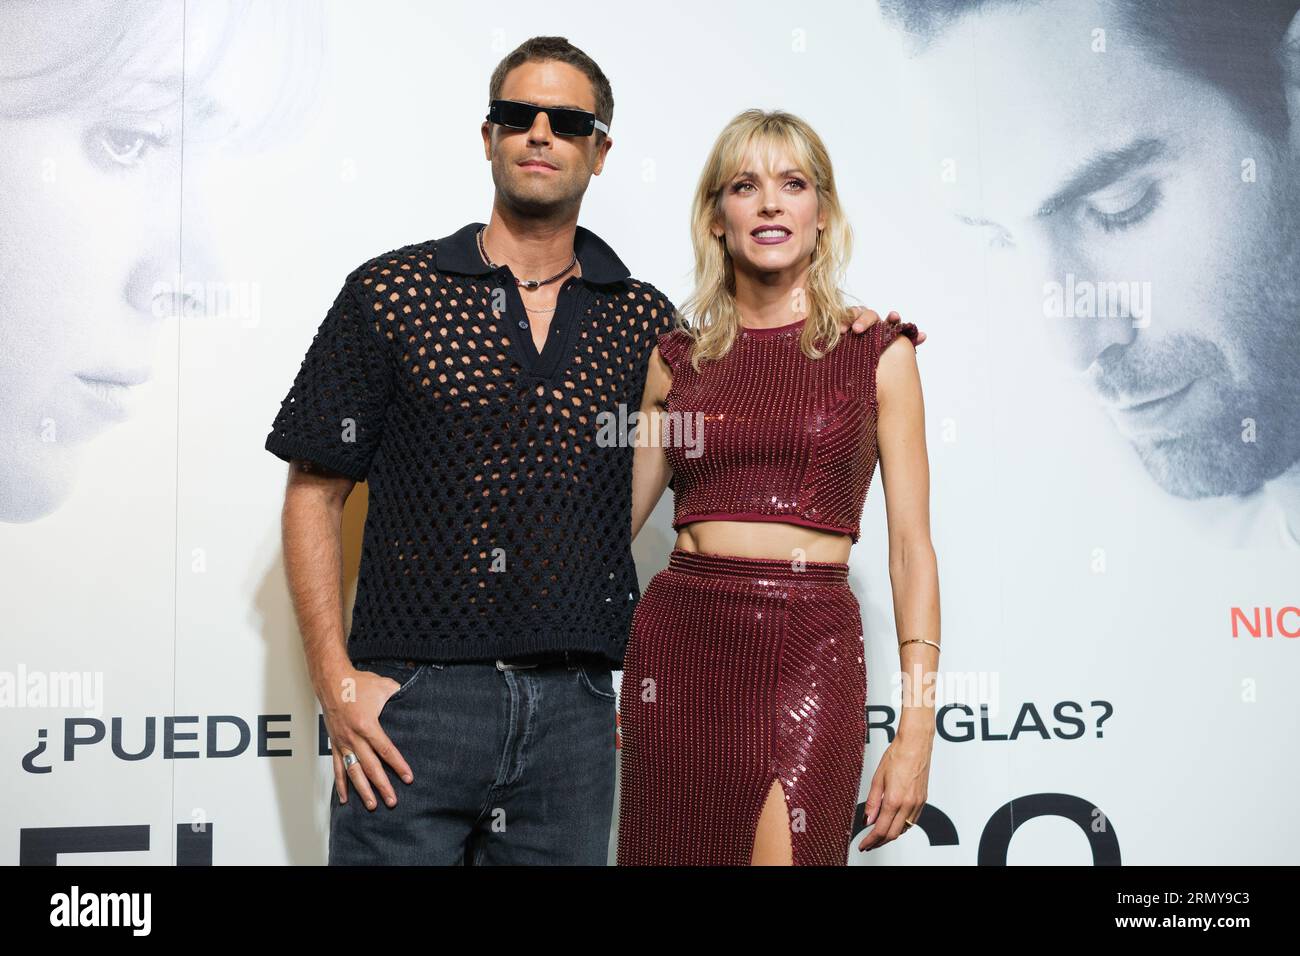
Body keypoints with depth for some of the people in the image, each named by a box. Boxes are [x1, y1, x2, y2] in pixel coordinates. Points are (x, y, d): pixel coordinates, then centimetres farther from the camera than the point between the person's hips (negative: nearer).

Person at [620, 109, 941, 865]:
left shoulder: (877, 354, 2)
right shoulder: (678, 358, 9)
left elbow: (911, 546, 0)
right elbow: (613, 519, 16)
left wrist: (917, 732, -6)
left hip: (810, 650, -2)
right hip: (678, 643, 3)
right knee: (671, 853, 8)